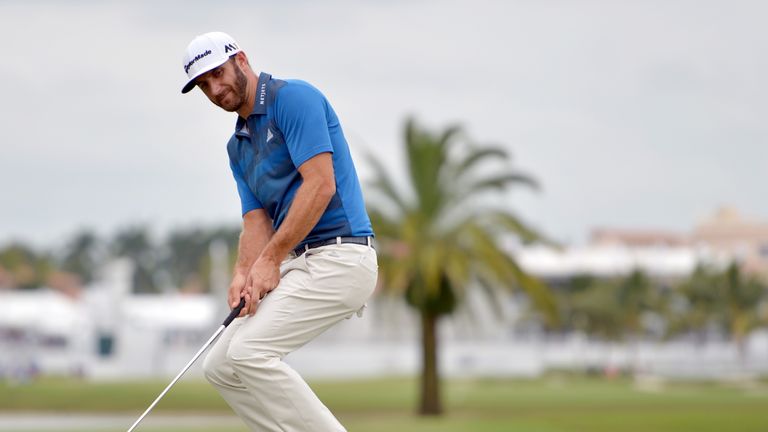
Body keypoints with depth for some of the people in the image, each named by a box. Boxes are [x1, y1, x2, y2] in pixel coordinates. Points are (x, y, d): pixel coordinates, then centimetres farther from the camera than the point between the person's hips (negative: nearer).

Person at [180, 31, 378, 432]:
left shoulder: (294, 98, -8)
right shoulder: (238, 147, 19)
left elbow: (320, 185, -18)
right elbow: (256, 222, 10)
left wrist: (270, 259, -18)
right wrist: (243, 273, -11)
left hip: (338, 257, -10)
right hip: (299, 262, 10)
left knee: (248, 351, -20)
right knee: (220, 366, 5)